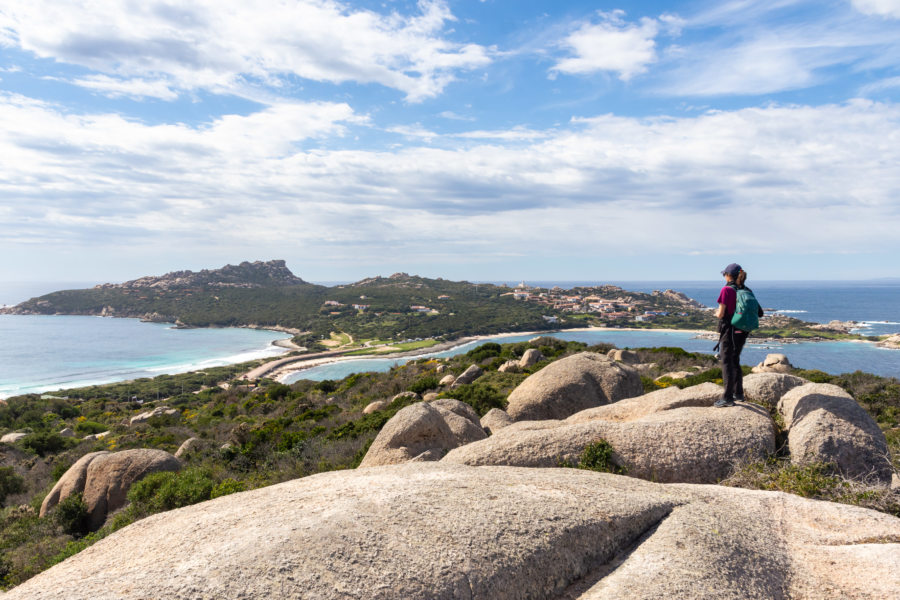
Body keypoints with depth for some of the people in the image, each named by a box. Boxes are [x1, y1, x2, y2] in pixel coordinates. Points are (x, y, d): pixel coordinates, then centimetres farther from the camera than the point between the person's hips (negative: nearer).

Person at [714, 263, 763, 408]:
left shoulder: (727, 290, -14)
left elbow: (721, 314, -16)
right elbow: (759, 313, 8)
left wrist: (717, 313, 6)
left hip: (729, 330, -7)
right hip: (742, 331, 7)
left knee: (726, 362, -2)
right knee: (735, 360, 20)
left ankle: (727, 398, -3)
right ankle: (738, 393, 27)